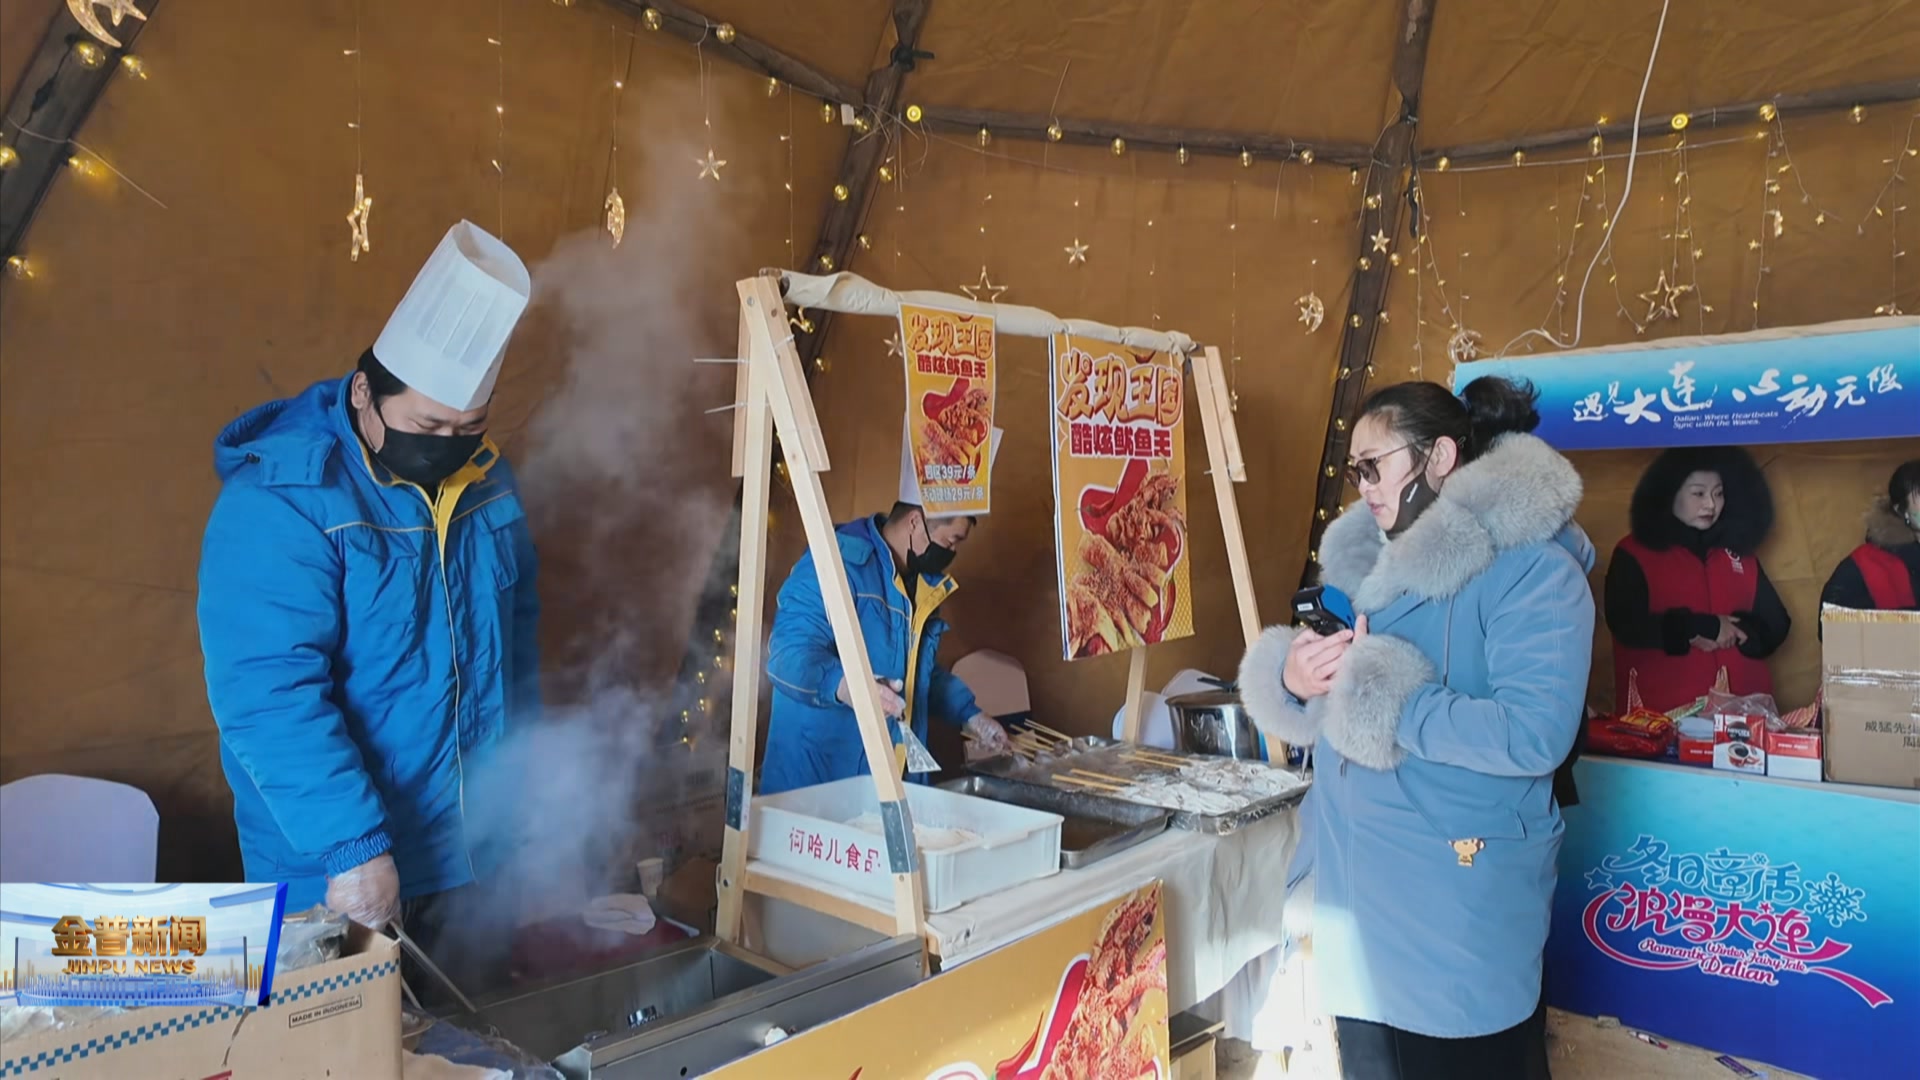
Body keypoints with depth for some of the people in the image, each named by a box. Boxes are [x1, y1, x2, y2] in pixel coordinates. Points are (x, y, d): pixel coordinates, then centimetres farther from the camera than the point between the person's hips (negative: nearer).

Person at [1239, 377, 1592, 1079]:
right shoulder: (1372, 560, 9)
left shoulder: (1533, 570, -15)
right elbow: (1334, 700, 13)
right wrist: (1293, 679, -10)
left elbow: (1534, 735, -26)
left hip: (1461, 906, -7)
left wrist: (1375, 696, -23)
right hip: (1356, 890, 8)